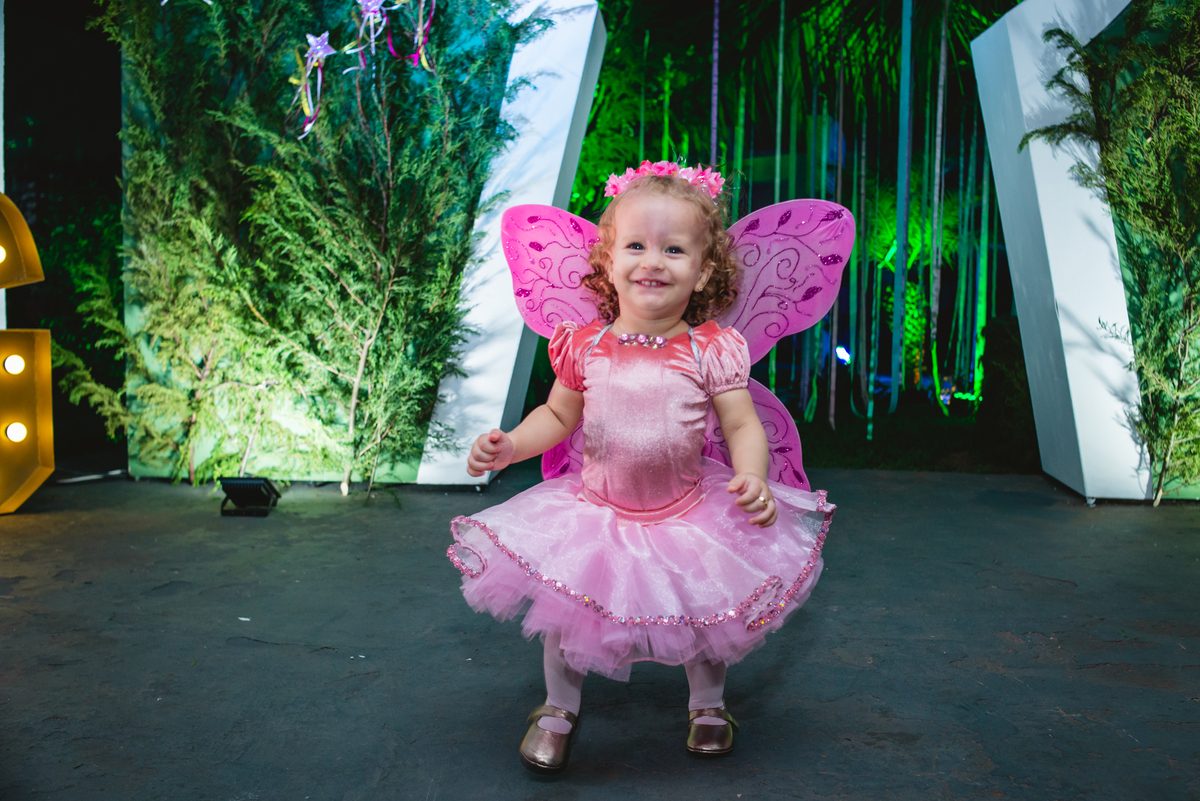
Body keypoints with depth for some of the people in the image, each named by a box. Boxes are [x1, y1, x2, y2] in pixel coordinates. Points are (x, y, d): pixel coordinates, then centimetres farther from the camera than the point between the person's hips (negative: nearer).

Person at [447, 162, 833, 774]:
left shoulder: (712, 351, -13)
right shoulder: (584, 347, -8)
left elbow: (743, 426, -11)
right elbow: (558, 416, 6)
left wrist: (753, 477, -30)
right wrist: (509, 444, -10)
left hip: (689, 513, -1)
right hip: (596, 512, 1)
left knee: (707, 617, 7)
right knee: (565, 612, 2)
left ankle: (707, 701, 40)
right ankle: (559, 706, 32)